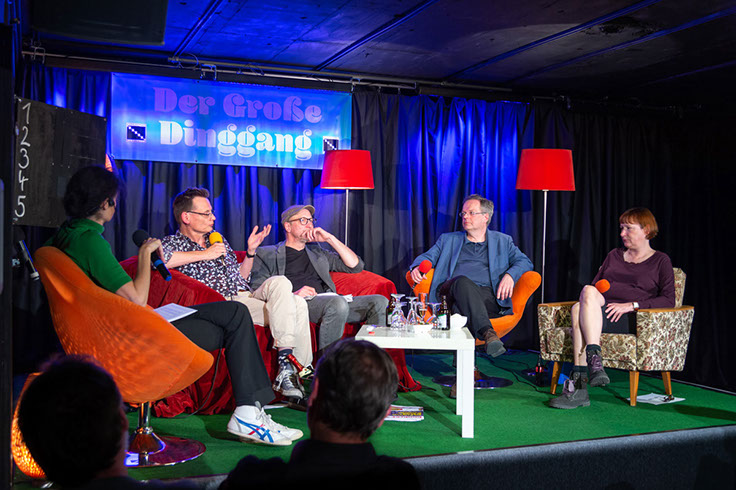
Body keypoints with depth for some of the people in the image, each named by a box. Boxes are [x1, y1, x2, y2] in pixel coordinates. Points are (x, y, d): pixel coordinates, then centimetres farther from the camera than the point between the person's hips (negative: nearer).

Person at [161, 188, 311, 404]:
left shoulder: (217, 239, 26)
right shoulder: (174, 242, 4)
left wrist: (251, 251, 15)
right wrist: (204, 254, -15)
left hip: (249, 296, 7)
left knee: (297, 303, -21)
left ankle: (300, 372, -22)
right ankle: (288, 372, -28)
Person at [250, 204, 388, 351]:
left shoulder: (316, 251, 31)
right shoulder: (266, 254, 16)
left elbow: (356, 266, 22)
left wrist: (330, 239, 14)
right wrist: (293, 295, -15)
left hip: (329, 302, 6)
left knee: (380, 301, -15)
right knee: (338, 303, -36)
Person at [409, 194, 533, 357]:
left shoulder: (502, 241, 26)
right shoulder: (448, 240, 30)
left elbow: (524, 262, 17)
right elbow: (427, 257, 21)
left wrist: (510, 275, -6)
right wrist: (417, 267, -5)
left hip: (487, 296, 0)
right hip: (452, 293, 0)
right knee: (463, 281, -37)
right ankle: (487, 332, -54)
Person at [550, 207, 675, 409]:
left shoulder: (660, 261, 15)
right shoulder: (614, 255, 29)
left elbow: (668, 300, 3)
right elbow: (594, 285, 26)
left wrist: (631, 305, -10)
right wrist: (592, 299, 1)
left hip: (632, 319, -4)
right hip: (598, 312, 4)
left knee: (578, 310, -33)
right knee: (588, 292, -34)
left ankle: (578, 383, -43)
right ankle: (595, 362, -44)